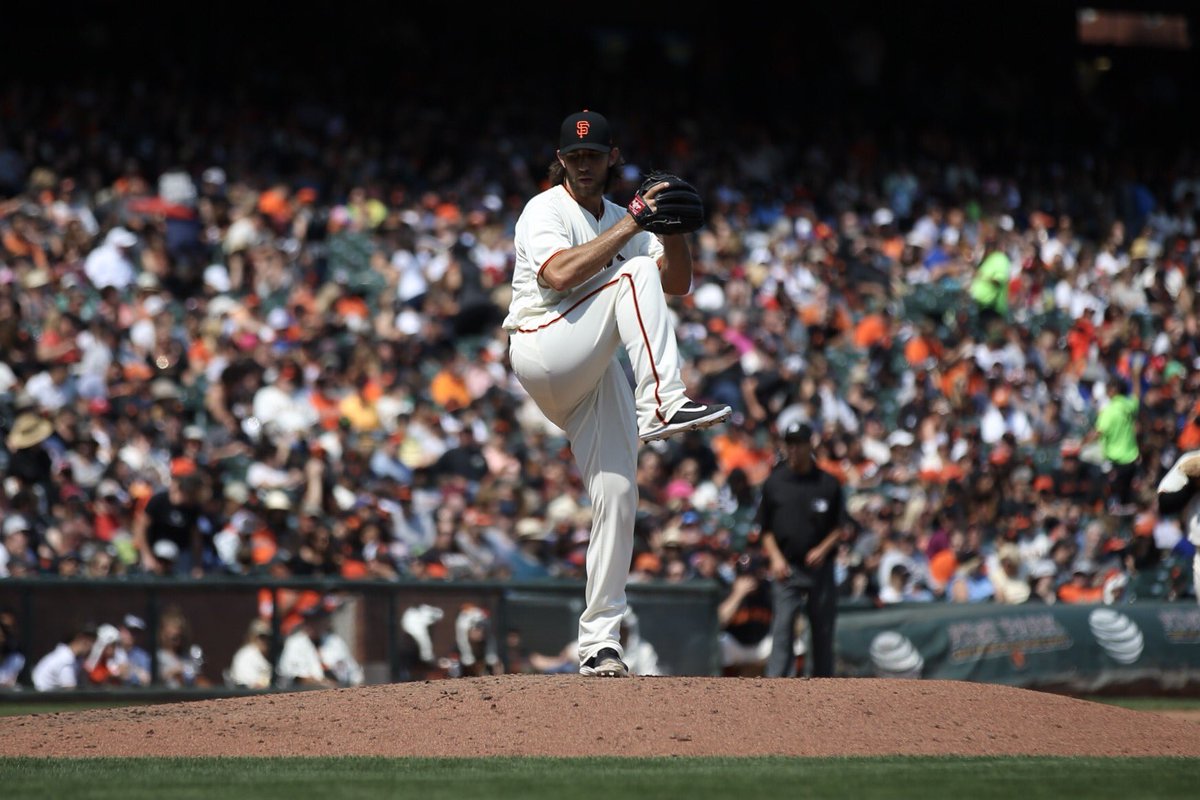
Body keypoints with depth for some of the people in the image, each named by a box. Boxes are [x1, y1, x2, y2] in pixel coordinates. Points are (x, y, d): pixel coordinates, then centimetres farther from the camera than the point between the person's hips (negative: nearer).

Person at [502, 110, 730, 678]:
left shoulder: (621, 221, 21)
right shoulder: (546, 210, -1)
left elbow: (678, 284, 10)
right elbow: (559, 275, -21)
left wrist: (672, 228, -7)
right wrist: (630, 228, -20)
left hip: (595, 377, 7)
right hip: (540, 350, -7)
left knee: (617, 493, -5)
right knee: (634, 272, -24)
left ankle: (599, 642, -1)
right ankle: (663, 406, -41)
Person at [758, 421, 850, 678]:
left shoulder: (828, 483, 3)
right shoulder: (775, 482, 4)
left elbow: (840, 526, 6)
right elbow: (765, 528, 8)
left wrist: (823, 549, -10)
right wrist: (775, 557, -7)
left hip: (821, 567, 1)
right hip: (787, 568, -1)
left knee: (822, 631, 7)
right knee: (782, 629, -11)